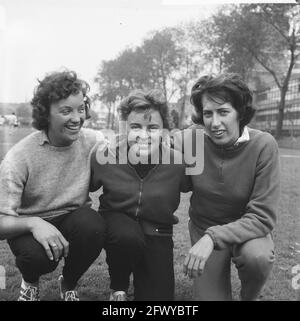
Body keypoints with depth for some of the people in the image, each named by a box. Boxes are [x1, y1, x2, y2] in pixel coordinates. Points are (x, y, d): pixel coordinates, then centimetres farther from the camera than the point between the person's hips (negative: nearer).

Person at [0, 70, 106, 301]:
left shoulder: (93, 142, -11)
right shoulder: (19, 157, -20)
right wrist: (34, 223, -40)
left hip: (73, 221, 2)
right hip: (30, 228, -2)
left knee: (93, 226, -30)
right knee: (37, 254, -33)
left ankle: (69, 284, 3)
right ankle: (30, 282, 9)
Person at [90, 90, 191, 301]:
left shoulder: (177, 163, -17)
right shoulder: (104, 158, -15)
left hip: (157, 235, 1)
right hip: (117, 222, -1)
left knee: (159, 295, -5)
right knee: (128, 236, -35)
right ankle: (118, 289, -2)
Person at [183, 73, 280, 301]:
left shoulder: (263, 145, -21)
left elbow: (263, 217, -24)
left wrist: (213, 237, -35)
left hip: (247, 228, -1)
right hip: (203, 226, 2)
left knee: (257, 257, -33)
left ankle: (249, 297, 1)